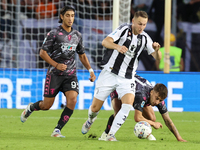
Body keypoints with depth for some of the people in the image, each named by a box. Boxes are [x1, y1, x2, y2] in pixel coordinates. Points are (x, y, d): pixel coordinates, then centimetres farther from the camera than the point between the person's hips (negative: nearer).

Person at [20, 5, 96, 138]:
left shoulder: (77, 35, 8)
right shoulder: (54, 34, -7)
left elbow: (82, 55, 20)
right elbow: (43, 53, -6)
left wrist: (90, 70, 10)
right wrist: (56, 65, -18)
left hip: (71, 75, 4)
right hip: (55, 74, -3)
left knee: (72, 99, -19)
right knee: (47, 105, 1)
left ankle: (57, 130, -12)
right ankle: (30, 108, 36)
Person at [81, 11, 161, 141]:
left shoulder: (145, 38, 2)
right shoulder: (124, 29, -11)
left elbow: (157, 57, 1)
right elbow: (105, 42, -25)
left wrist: (157, 50, -22)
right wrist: (117, 46, -45)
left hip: (127, 79, 3)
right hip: (109, 74, -2)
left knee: (128, 106, -22)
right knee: (95, 108, 4)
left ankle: (111, 135, -14)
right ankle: (91, 120, 40)